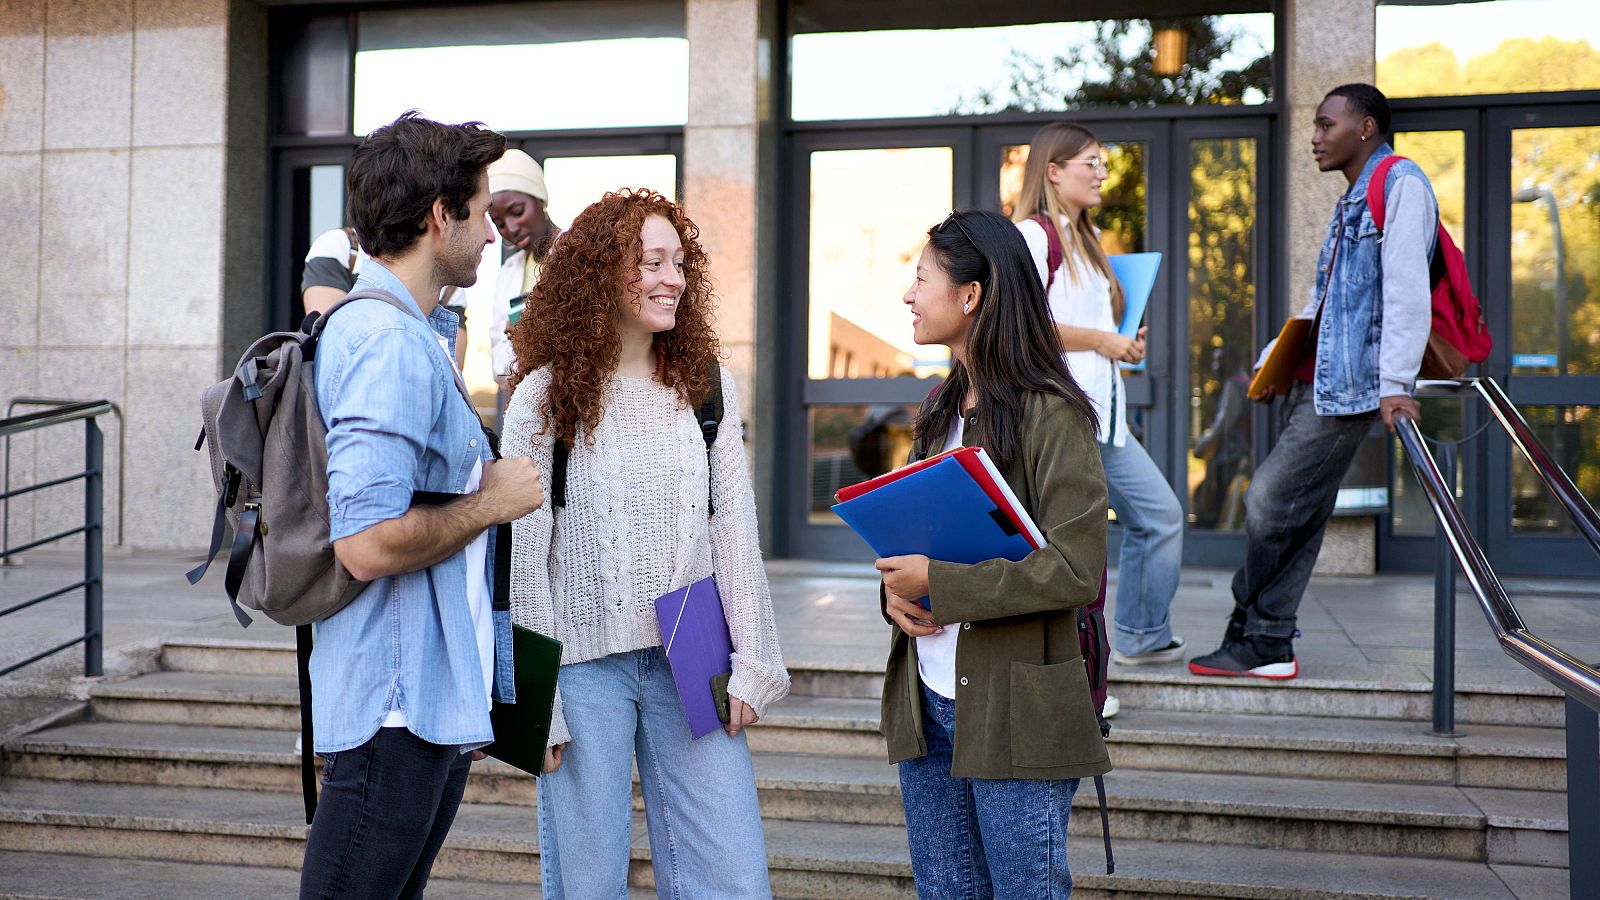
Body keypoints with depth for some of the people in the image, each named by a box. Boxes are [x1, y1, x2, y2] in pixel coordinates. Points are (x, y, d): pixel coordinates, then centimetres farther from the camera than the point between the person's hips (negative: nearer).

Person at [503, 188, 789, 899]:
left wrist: (751, 661, 1)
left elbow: (736, 531, 6)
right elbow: (524, 554, -4)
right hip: (585, 661, -3)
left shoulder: (706, 385, 6)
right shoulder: (546, 395, -4)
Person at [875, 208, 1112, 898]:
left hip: (1015, 712, -7)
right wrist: (896, 589, -2)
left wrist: (938, 583, -19)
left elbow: (1075, 572, -18)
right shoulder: (942, 411, 13)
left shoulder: (1051, 415, -12)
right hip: (928, 703, 8)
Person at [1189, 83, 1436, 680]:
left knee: (1269, 502, -9)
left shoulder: (1401, 183, -7)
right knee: (1299, 516, 8)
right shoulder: (1351, 201, 23)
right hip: (1312, 384, 9)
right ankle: (1266, 646, 10)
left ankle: (1251, 633, 6)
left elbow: (1406, 288, -18)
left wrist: (1396, 382, -25)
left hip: (1349, 386, -9)